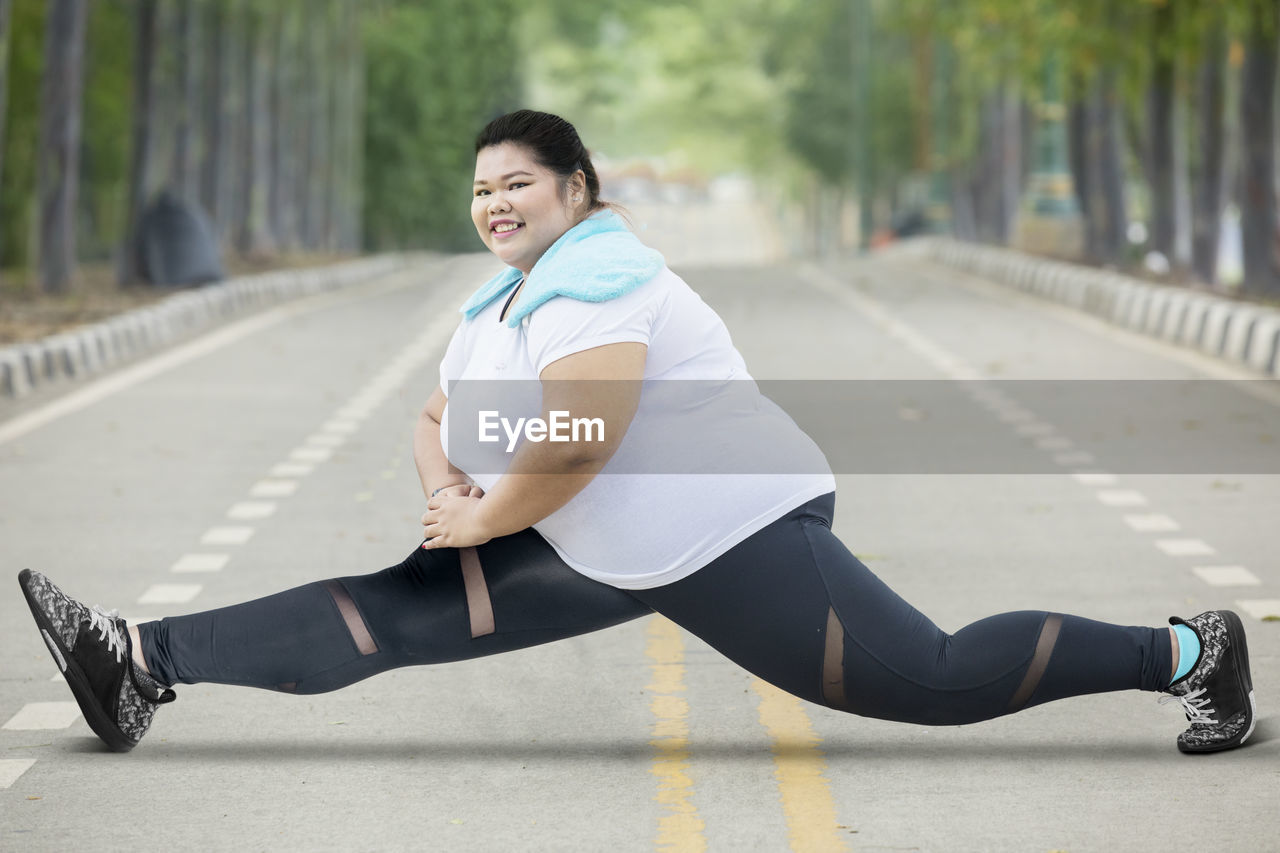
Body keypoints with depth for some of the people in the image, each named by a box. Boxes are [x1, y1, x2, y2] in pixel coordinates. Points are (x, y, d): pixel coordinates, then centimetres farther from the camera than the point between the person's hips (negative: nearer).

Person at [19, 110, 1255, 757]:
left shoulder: (590, 277, -18)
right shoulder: (499, 301, 14)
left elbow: (574, 444, -28)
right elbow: (441, 415, 19)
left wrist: (481, 520, -14)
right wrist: (444, 478, -4)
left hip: (734, 538, -9)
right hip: (609, 557, 9)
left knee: (937, 680, -10)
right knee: (396, 610, -2)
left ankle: (1184, 650, 5)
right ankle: (144, 667, -6)